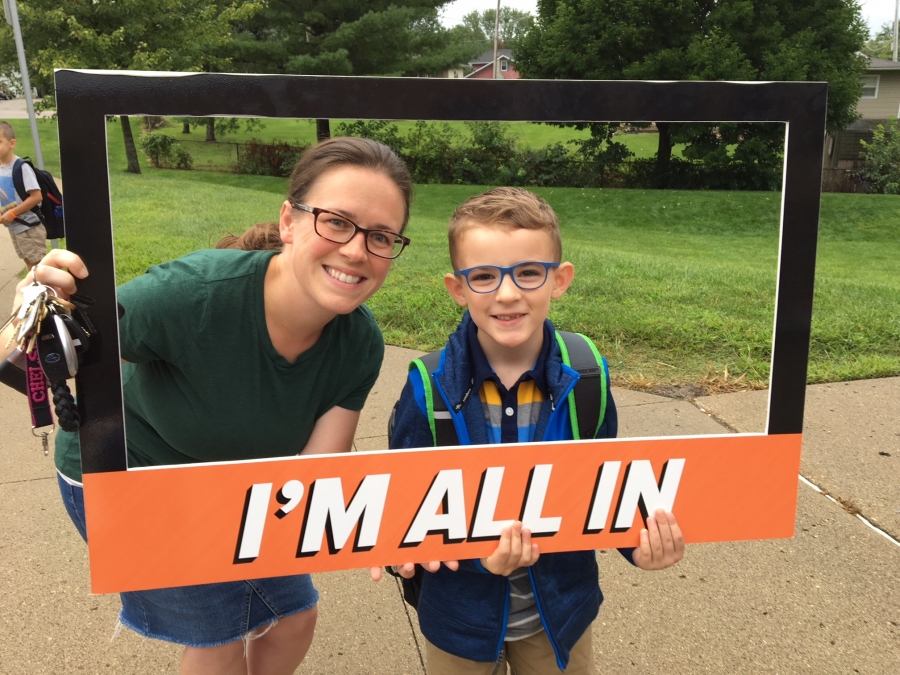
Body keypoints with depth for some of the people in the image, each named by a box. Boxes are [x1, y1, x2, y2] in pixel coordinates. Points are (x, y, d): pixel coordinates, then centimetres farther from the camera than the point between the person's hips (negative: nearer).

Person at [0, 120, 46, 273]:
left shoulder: (21, 167, -19)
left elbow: (37, 197, -23)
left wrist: (12, 213, -19)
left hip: (29, 227, -8)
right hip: (14, 227, 8)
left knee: (38, 264, 0)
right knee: (29, 262, 18)